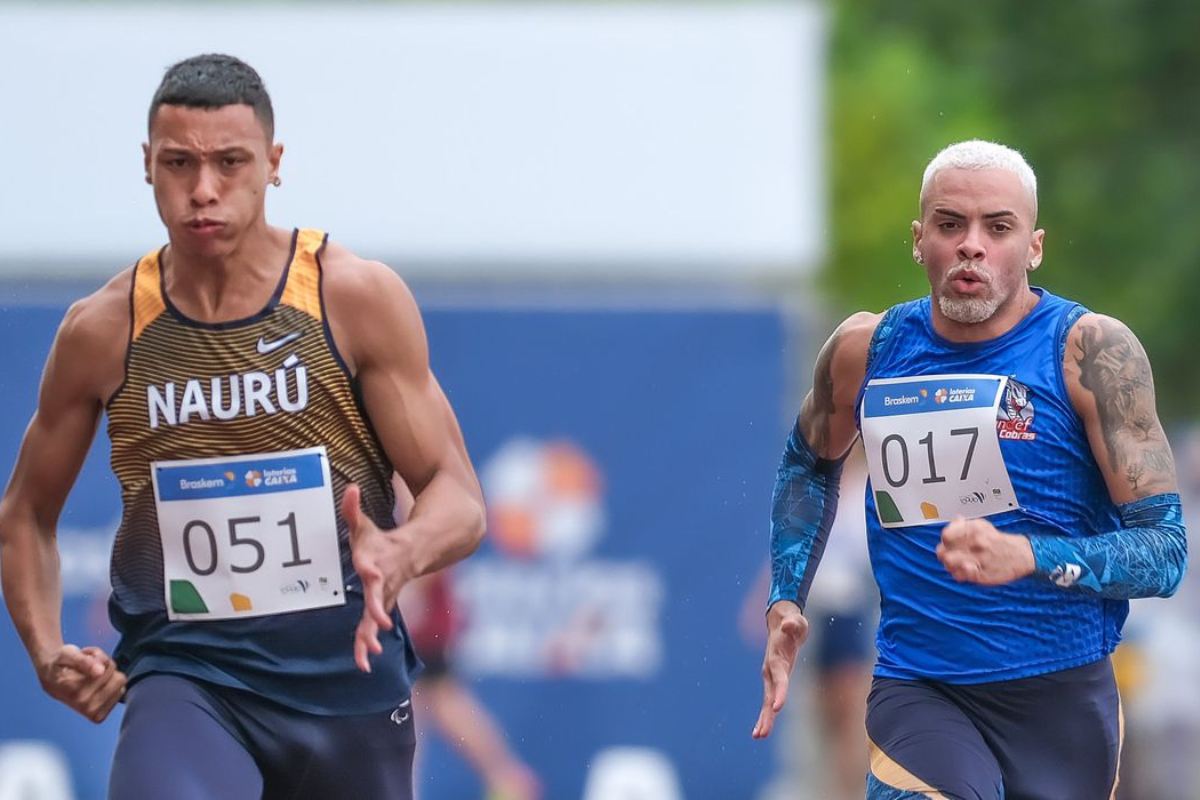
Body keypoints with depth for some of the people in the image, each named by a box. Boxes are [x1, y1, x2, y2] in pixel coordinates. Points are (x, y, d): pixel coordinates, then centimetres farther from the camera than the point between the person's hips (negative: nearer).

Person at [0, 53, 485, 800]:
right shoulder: (101, 332, -1)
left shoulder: (359, 297, -5)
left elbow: (461, 500, -5)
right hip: (185, 674, -1)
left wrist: (401, 555, -28)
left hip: (348, 676, 1)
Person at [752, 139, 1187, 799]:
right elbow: (809, 461, 26)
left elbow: (1165, 551, -11)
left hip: (1062, 695, 0)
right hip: (916, 689, 0)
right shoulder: (867, 349, 3)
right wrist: (786, 602, 14)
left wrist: (1027, 557, -27)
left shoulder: (1090, 350, -7)